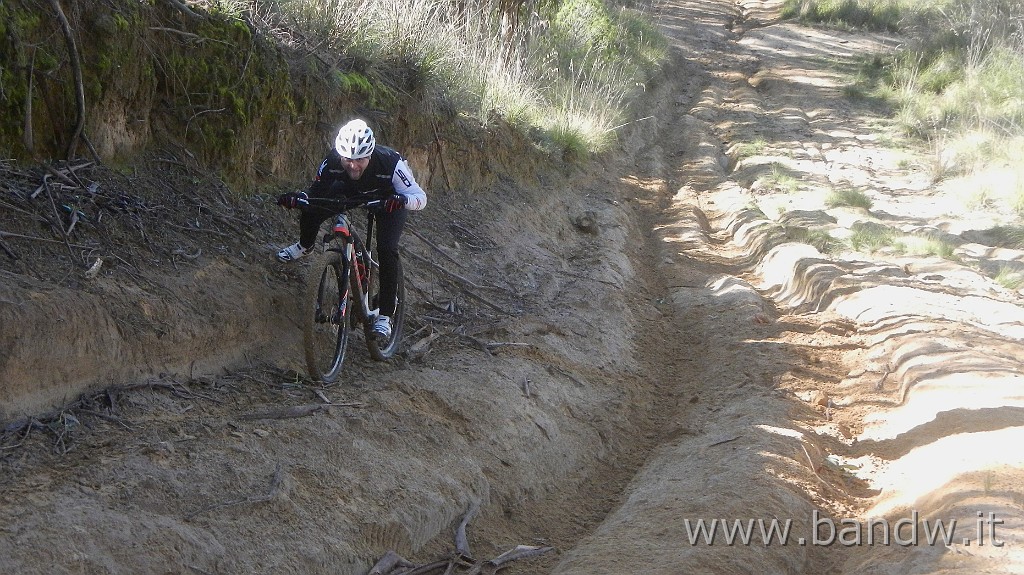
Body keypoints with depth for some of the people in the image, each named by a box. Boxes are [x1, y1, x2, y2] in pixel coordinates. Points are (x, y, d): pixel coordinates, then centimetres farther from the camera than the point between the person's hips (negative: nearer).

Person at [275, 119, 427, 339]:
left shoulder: (390, 162, -39)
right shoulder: (332, 162, -32)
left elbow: (420, 197, -37)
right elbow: (315, 192, -19)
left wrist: (402, 200, -59)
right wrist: (297, 198, -41)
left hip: (390, 198, -3)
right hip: (351, 191, 3)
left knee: (386, 249, -22)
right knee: (310, 212, -16)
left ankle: (385, 315, -11)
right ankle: (305, 246, 21)